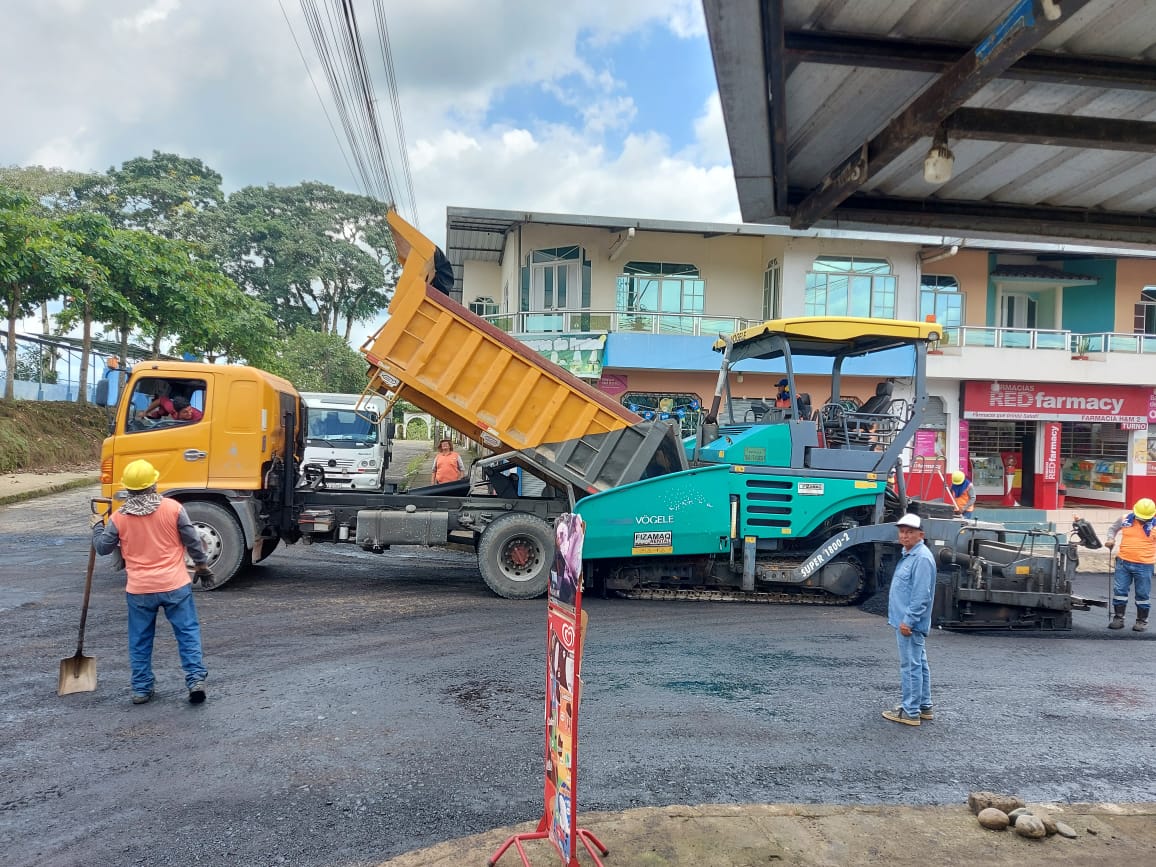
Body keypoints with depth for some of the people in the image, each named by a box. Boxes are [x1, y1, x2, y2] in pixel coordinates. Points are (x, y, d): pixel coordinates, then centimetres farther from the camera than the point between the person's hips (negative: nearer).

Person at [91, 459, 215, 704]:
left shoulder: (118, 517, -4)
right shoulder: (173, 507, -8)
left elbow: (103, 548, 9)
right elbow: (192, 541, -3)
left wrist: (97, 526, 26)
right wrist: (203, 565, 11)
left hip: (139, 590, 2)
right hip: (175, 585, -1)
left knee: (140, 641, 15)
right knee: (188, 633, 7)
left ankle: (141, 689, 21)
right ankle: (196, 679, 2)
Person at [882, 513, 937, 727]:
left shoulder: (922, 558, -19)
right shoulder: (909, 555, 14)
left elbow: (921, 595, -24)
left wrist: (908, 620, -23)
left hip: (910, 623, -11)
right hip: (906, 621, 11)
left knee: (911, 666, -4)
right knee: (918, 665, 17)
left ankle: (910, 712, 2)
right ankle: (924, 706, 27)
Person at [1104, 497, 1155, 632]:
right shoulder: (1125, 519, 1)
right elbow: (1113, 528, 18)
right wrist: (1111, 539, 2)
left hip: (1144, 565, -2)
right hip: (1124, 562, 2)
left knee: (1142, 594, 7)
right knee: (1119, 590, 5)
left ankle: (1142, 621, 21)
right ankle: (1118, 618, 15)